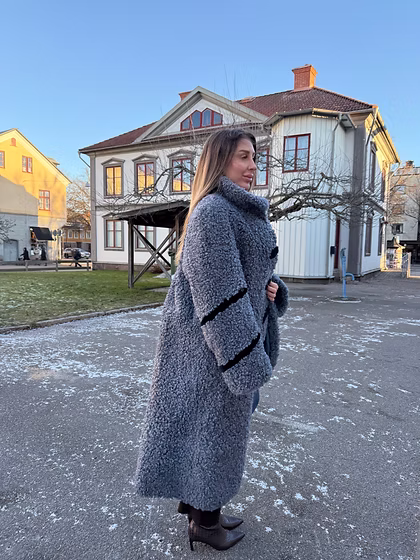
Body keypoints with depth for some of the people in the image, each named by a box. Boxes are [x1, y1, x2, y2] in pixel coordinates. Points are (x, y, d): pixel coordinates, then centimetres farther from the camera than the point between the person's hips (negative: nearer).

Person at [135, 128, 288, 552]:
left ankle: (195, 499, 40)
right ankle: (205, 520, 29)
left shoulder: (238, 212, 14)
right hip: (216, 341, -10)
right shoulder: (213, 212, -19)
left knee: (211, 420, 20)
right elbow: (217, 291, -24)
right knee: (215, 424, 6)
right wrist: (246, 362, -21)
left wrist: (269, 287, 0)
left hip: (232, 331, 10)